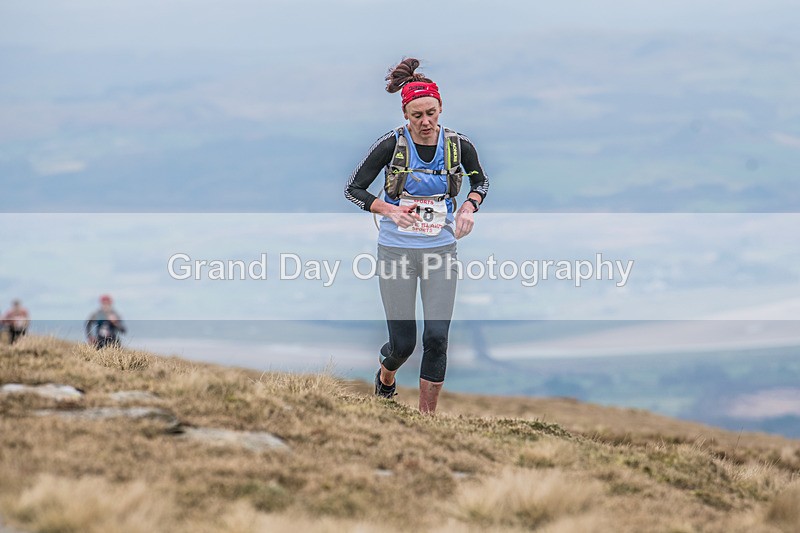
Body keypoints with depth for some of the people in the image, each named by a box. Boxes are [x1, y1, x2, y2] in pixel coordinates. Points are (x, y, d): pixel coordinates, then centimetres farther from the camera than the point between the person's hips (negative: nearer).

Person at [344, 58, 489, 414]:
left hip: (441, 249, 2)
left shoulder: (458, 145, -4)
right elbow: (353, 189, -5)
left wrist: (469, 206, -5)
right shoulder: (392, 144, -11)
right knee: (403, 342, 1)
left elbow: (480, 180, 16)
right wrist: (389, 210, -21)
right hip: (397, 249, -2)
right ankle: (385, 375, 38)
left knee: (437, 338, -7)